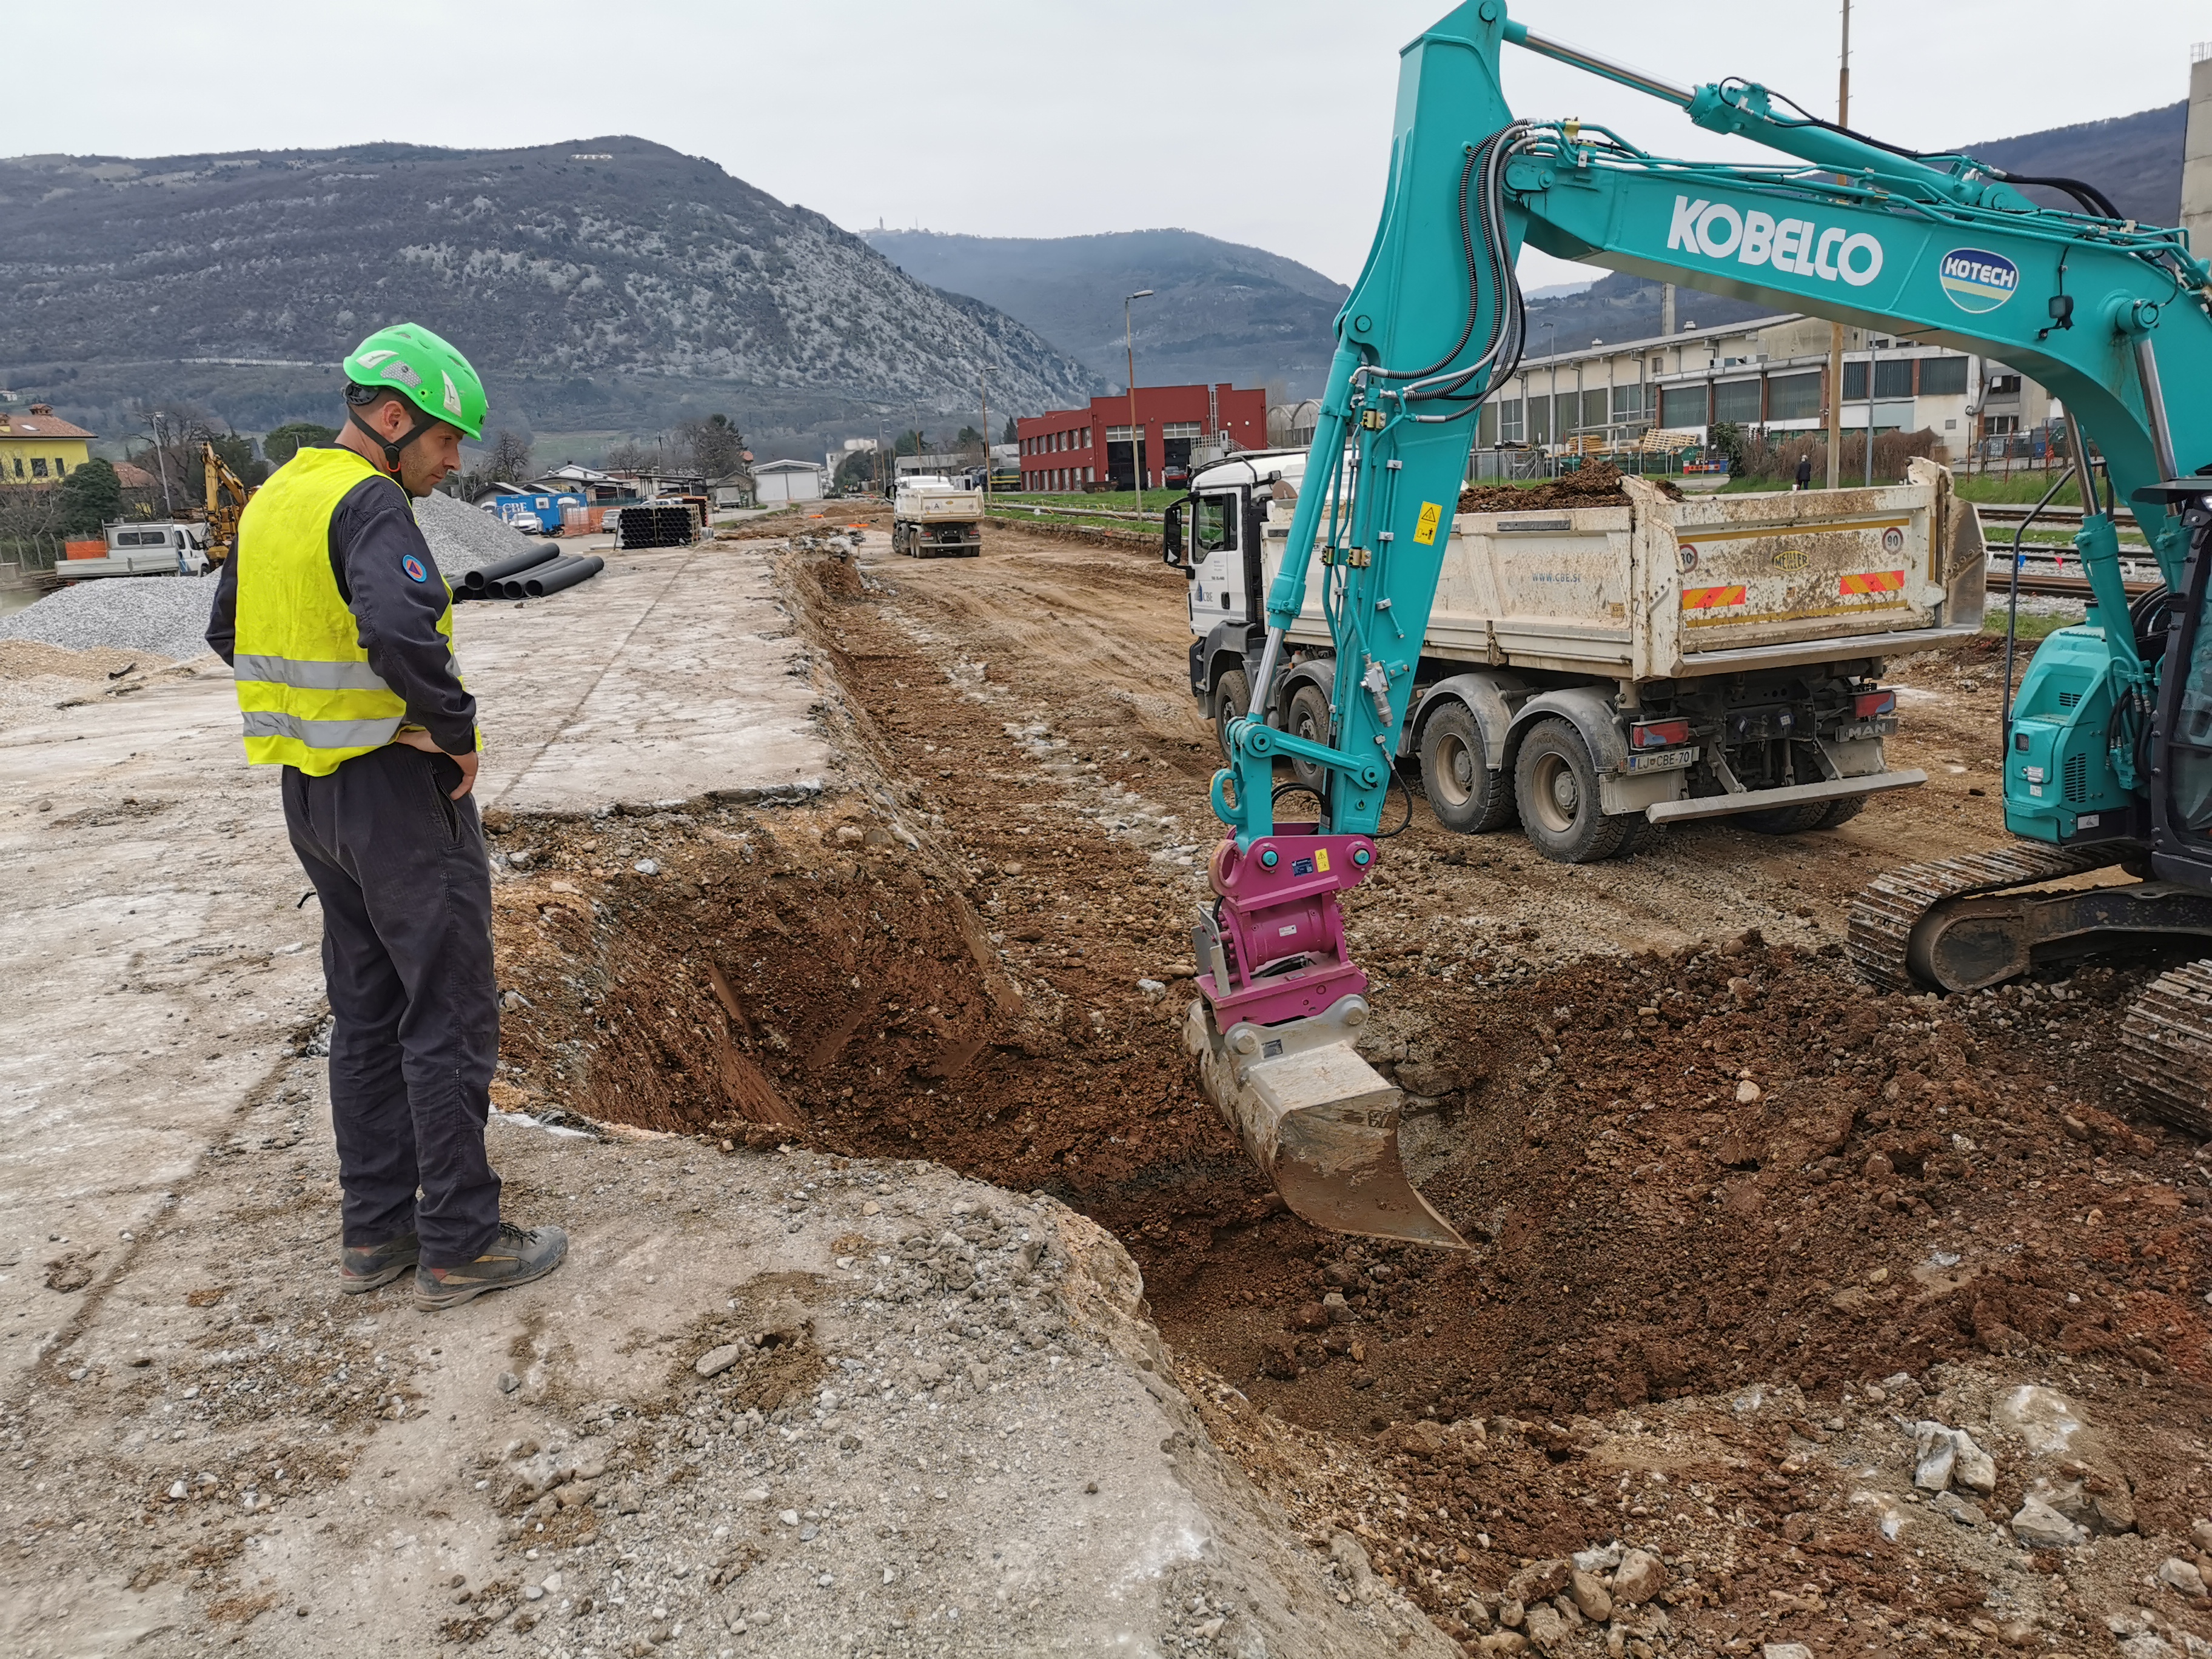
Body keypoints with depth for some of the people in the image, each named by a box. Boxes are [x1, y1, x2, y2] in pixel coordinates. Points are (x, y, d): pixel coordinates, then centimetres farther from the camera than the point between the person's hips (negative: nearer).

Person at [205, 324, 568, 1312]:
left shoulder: (274, 499, 11)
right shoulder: (369, 503, -17)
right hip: (399, 787, -9)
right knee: (449, 1018, 1)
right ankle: (459, 1246, 9)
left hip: (309, 787, 9)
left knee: (367, 1013, 16)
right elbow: (402, 627, -35)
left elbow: (229, 632, 22)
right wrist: (456, 731, -20)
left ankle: (376, 1232, 25)